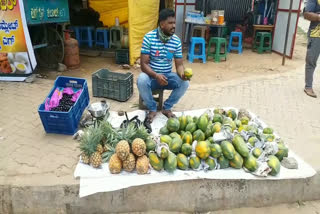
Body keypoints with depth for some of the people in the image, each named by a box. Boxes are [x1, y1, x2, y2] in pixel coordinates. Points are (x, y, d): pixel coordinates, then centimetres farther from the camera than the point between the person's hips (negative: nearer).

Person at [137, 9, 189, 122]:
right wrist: (156, 76, -35)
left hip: (167, 75, 3)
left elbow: (179, 65, -4)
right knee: (141, 80, -35)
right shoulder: (149, 37, -15)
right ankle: (152, 109, -9)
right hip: (151, 75, -3)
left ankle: (167, 107, 0)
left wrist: (183, 74, -28)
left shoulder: (176, 41, -6)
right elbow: (144, 64, -17)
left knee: (184, 83, -23)